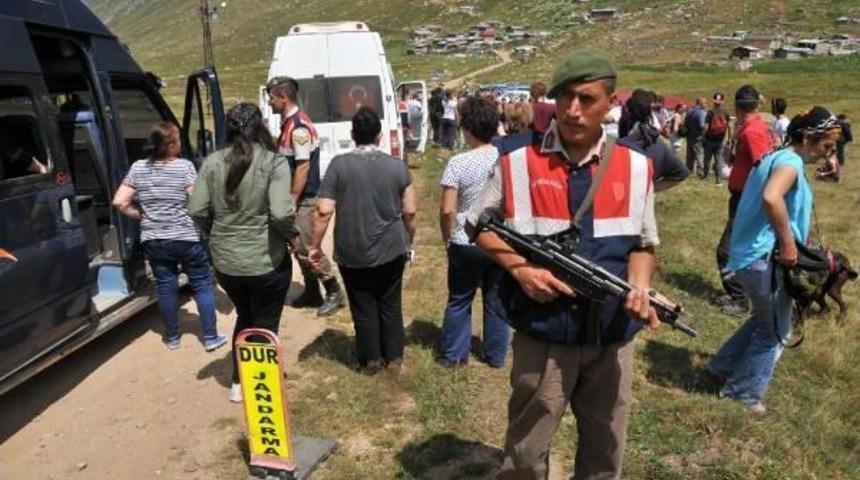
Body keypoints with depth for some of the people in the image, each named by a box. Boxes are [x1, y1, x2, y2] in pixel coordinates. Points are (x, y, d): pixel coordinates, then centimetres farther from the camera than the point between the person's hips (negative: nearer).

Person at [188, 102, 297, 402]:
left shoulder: (212, 162, 0)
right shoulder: (274, 162, -13)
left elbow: (196, 211, -2)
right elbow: (281, 214, -23)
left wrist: (217, 233, 15)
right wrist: (292, 235, -4)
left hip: (225, 261, 5)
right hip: (266, 261, -4)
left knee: (244, 318, 26)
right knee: (265, 325, 14)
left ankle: (238, 383, 36)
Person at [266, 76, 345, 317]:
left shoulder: (298, 126, -19)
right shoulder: (288, 122, 11)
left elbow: (303, 166, -22)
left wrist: (292, 200, -21)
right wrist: (290, 197, 18)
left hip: (304, 197, -10)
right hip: (297, 196, 10)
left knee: (306, 247, -6)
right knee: (298, 246, 14)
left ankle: (334, 292, 6)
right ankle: (312, 293, 24)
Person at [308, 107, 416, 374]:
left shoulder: (339, 165, -9)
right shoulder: (397, 166, -4)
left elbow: (323, 211, -13)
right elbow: (409, 212, 0)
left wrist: (315, 246, -2)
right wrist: (409, 241, 16)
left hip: (352, 253, -1)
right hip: (391, 250, 2)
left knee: (363, 309, 12)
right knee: (390, 305, 16)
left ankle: (370, 360, 25)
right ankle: (394, 358, 26)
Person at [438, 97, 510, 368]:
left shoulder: (458, 163, -15)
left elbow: (447, 210, -16)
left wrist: (447, 239, 0)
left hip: (466, 244, -3)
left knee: (459, 300, 15)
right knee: (497, 300, 16)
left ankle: (453, 354, 26)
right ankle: (496, 355, 28)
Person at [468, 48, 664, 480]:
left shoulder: (635, 167, 0)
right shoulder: (518, 163, -7)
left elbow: (643, 244, 9)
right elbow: (479, 226, 3)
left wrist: (639, 289, -12)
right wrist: (520, 267, -14)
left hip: (613, 337, 3)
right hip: (544, 335, -2)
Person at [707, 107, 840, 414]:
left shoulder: (776, 158, 15)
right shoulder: (791, 160, -15)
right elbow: (771, 197, -36)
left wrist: (786, 242, 23)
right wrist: (788, 243, -27)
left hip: (752, 255, 10)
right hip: (764, 257, -10)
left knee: (766, 321, 25)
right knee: (774, 331, 7)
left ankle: (724, 367, 34)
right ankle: (743, 392, 18)